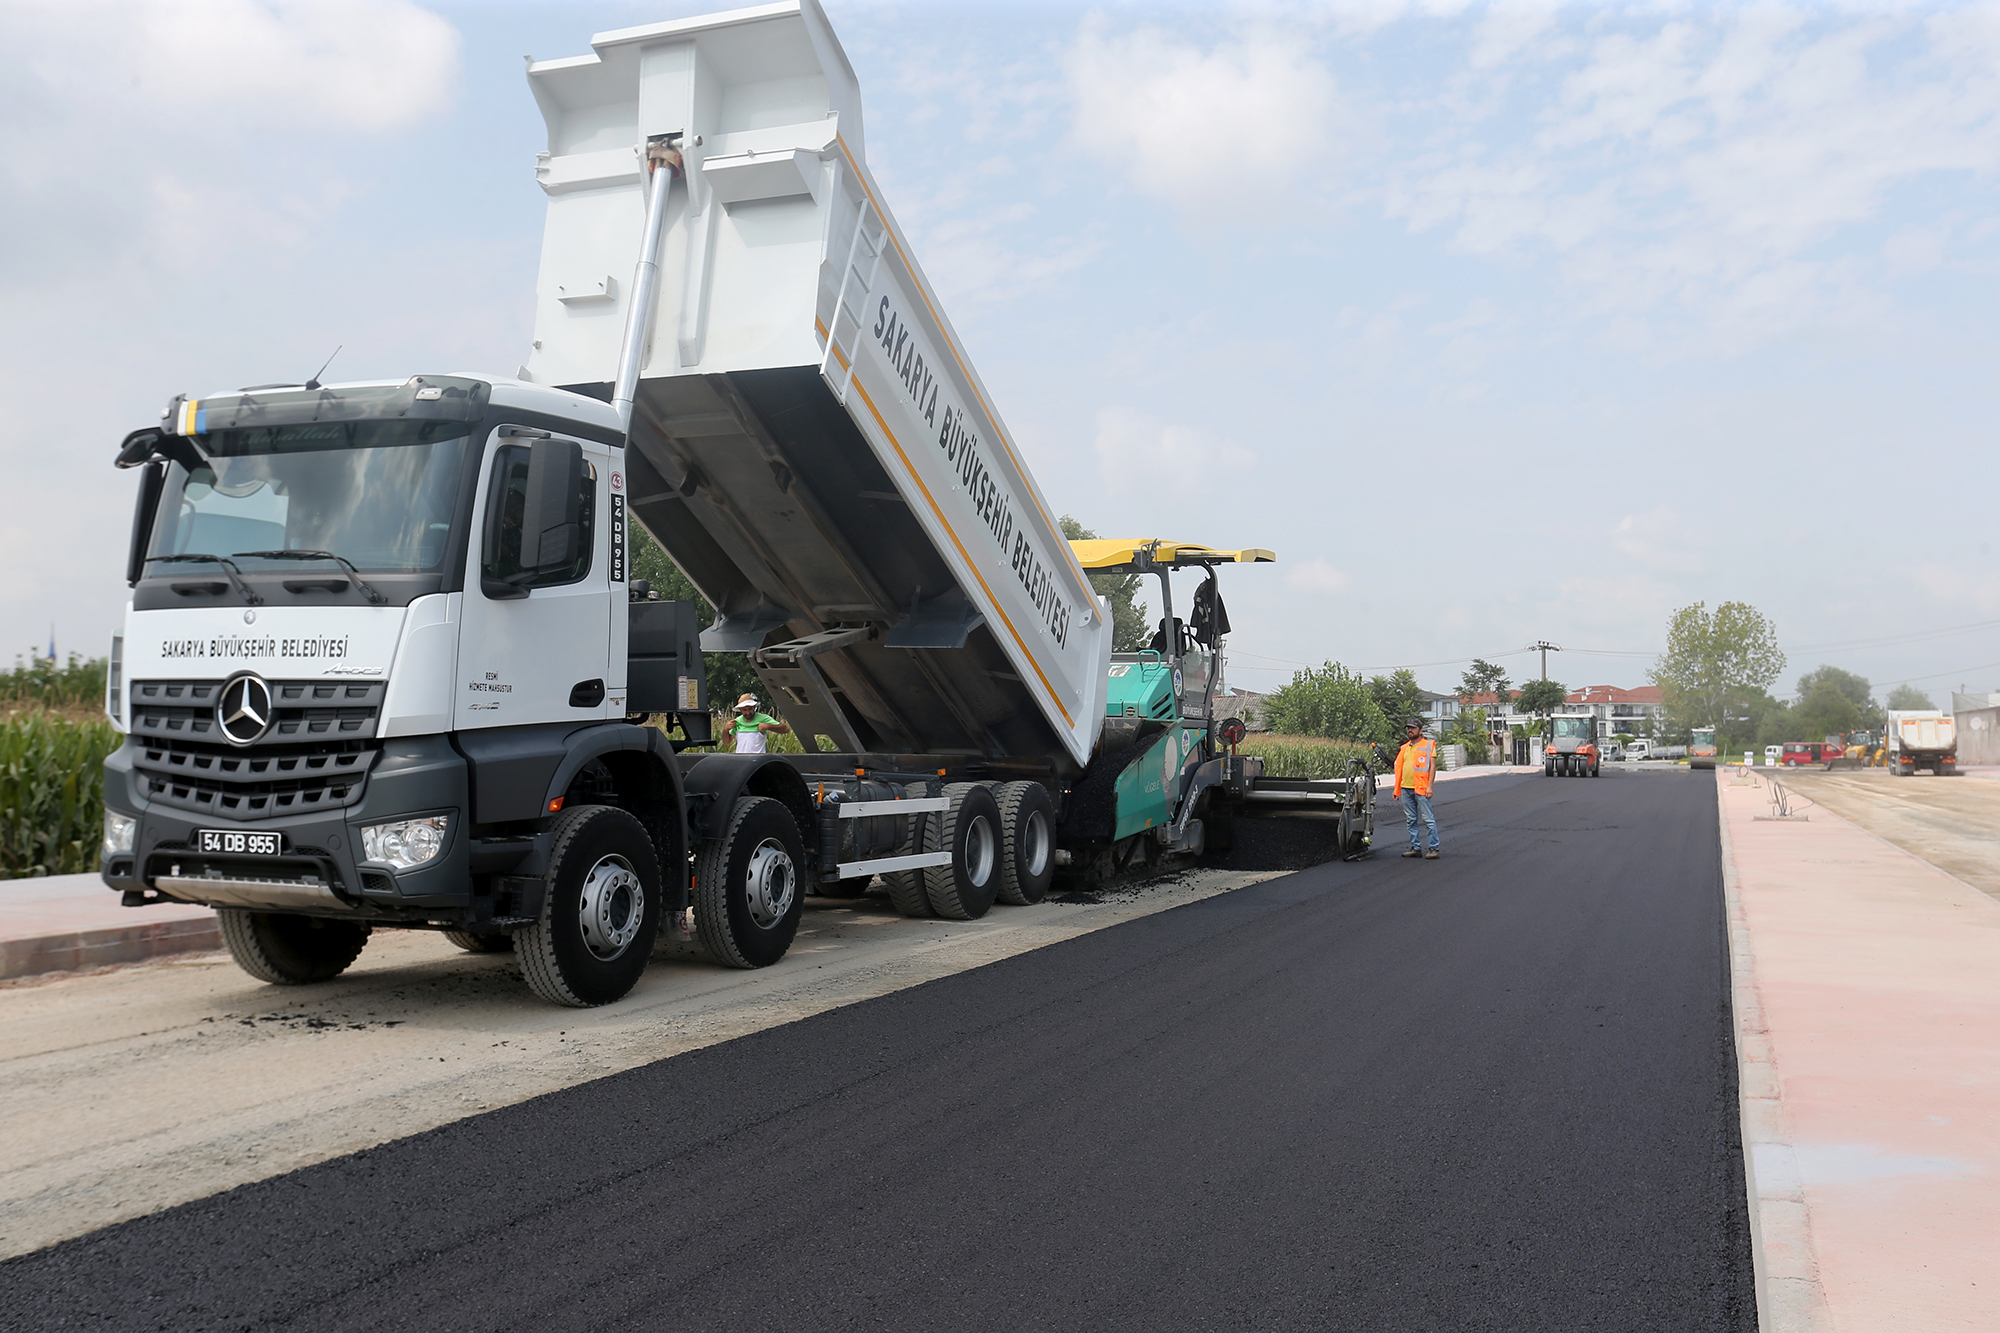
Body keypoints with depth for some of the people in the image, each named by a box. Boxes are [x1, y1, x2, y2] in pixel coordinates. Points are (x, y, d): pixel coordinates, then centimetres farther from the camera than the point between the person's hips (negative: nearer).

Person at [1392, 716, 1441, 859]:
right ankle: (1415, 847, 14)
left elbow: (1432, 766, -5)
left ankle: (1433, 848, -4)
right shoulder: (1405, 748, 17)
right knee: (1411, 820, 8)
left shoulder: (1429, 745, 0)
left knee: (1428, 819, -6)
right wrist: (1396, 788, 15)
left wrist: (1429, 786, -14)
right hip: (1405, 788, 6)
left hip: (1420, 788, -6)